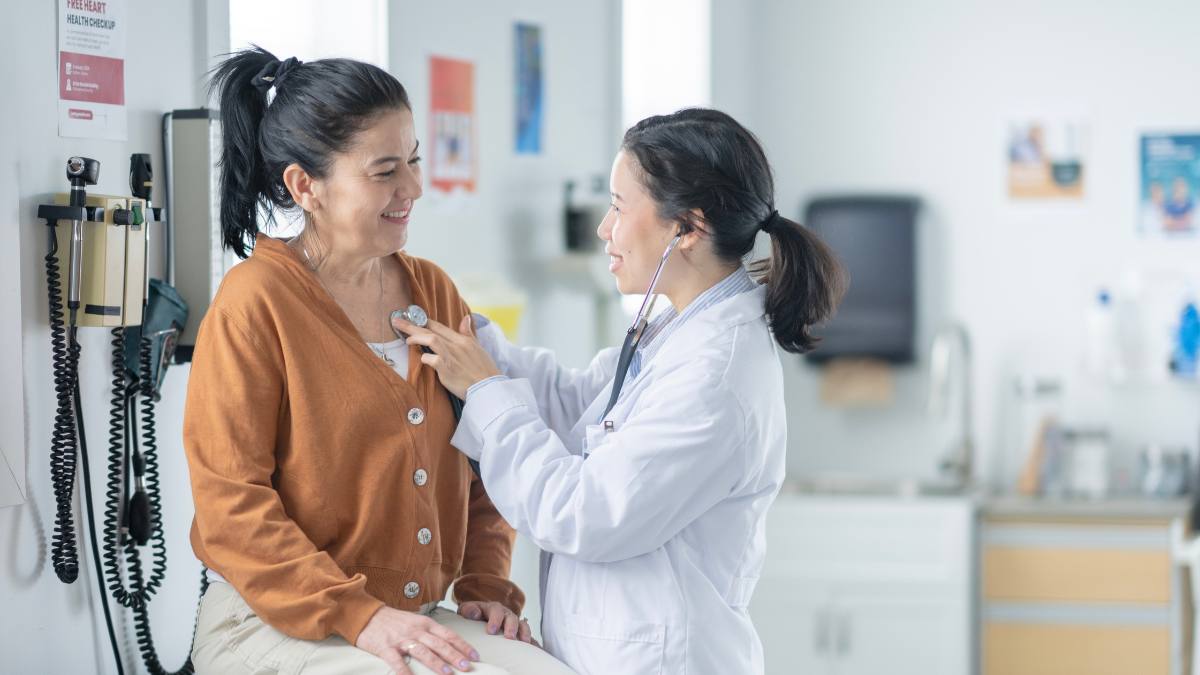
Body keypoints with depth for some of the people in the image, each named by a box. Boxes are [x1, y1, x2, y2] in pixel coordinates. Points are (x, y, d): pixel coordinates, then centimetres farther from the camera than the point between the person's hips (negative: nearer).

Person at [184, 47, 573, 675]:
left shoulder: (432, 290, 11)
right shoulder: (255, 303, -8)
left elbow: (478, 459, 18)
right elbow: (230, 502, -13)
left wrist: (486, 586, 3)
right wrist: (357, 617, -19)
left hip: (414, 620, 6)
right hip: (275, 624, -6)